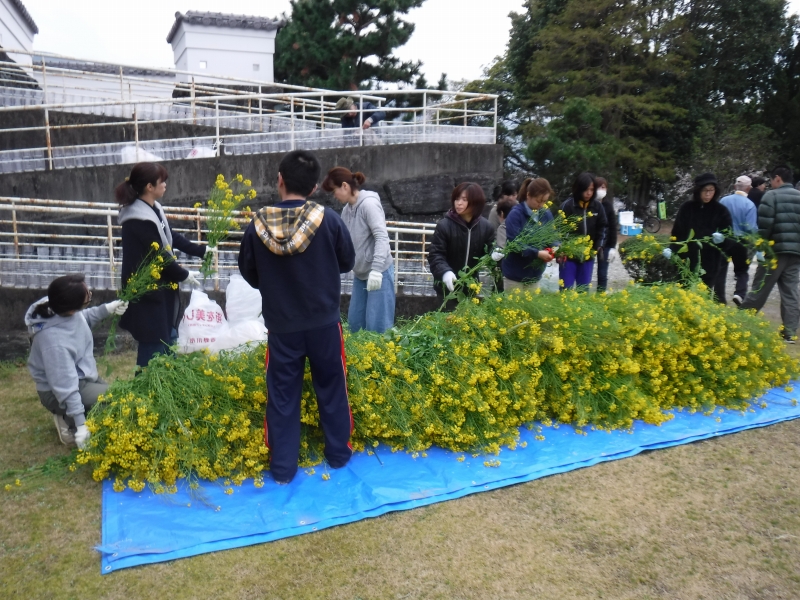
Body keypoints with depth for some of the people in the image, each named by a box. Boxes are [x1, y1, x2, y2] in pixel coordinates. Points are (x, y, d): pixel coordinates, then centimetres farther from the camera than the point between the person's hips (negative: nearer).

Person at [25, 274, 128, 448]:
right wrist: (81, 424, -28)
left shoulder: (64, 309, -17)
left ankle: (69, 416, 19)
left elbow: (81, 319, 9)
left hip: (81, 376, 9)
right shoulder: (55, 340, -38)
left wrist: (106, 309, -5)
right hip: (58, 391, -8)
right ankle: (69, 423, -1)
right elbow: (66, 385, -33)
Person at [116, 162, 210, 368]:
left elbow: (171, 237, 15)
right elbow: (160, 257, -22)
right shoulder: (139, 221, -25)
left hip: (160, 289, 10)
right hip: (146, 294, -10)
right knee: (152, 349, 0)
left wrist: (201, 250, 14)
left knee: (169, 339, 20)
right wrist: (184, 275, -9)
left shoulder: (152, 209, 5)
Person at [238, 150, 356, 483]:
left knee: (282, 395, 11)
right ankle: (338, 454, 31)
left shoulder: (258, 225, -11)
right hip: (324, 322, 0)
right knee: (331, 388, 17)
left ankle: (282, 468, 20)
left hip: (281, 325, 0)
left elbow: (248, 274, 2)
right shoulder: (329, 220, -13)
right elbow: (347, 262, 1)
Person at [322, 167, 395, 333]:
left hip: (379, 272, -9)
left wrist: (376, 270, -30)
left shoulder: (369, 204, -15)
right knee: (354, 323, 12)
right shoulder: (347, 210, 10)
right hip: (360, 274, 9)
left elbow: (382, 237, -22)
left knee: (377, 327, -7)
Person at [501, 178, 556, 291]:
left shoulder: (546, 214, 4)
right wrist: (537, 253, -30)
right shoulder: (516, 214, -15)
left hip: (535, 274, 5)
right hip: (515, 274, -5)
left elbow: (552, 237, 7)